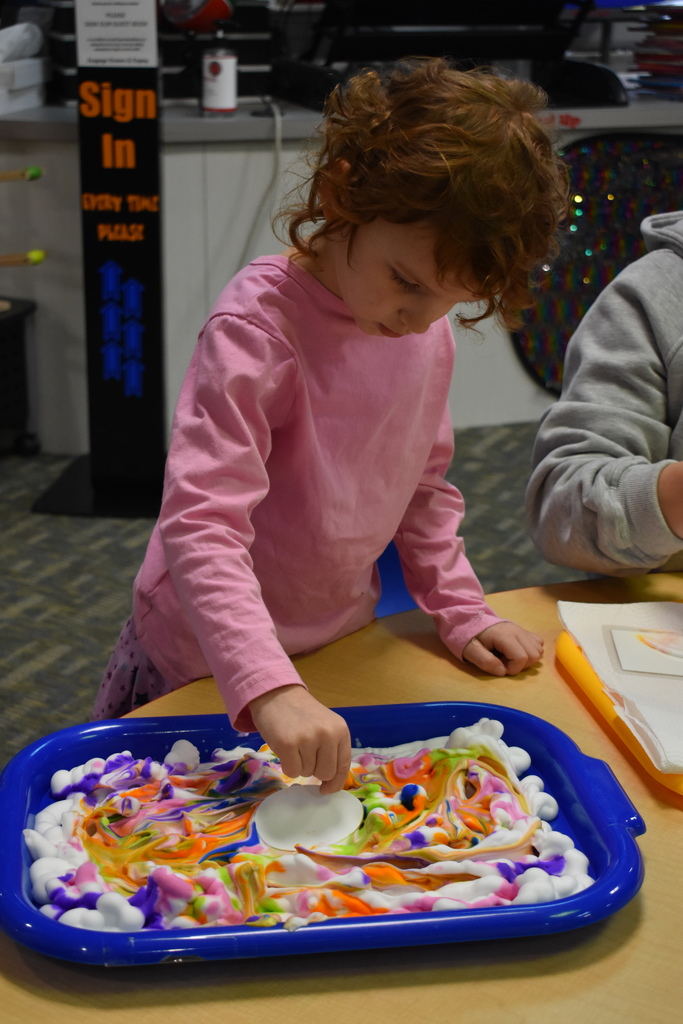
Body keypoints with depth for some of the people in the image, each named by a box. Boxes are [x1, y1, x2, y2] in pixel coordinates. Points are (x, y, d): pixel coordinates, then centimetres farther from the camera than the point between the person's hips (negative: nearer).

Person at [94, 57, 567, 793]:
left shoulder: (429, 329, -4)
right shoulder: (259, 325, -27)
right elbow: (201, 524, -34)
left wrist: (460, 611, 1)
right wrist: (268, 685, -44)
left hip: (339, 645, 6)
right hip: (203, 670, -6)